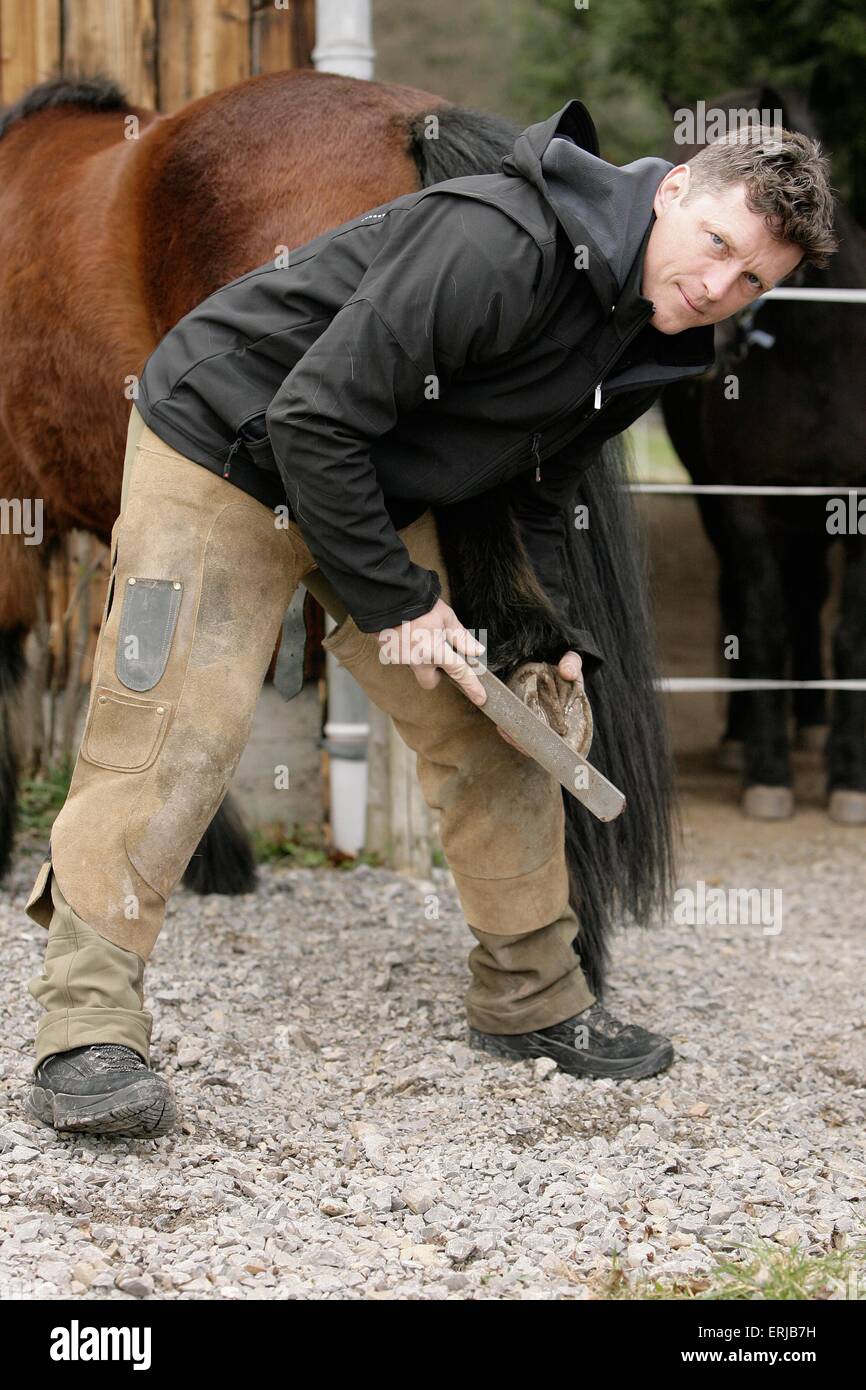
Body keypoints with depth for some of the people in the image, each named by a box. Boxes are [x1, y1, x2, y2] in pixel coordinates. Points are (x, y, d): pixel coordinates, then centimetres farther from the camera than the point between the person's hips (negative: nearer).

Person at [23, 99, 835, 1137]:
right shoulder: (497, 244, -33)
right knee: (178, 724, -17)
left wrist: (552, 631, -3)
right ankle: (86, 1029, -13)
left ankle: (530, 998, 20)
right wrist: (398, 601, -23)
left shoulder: (653, 339, -5)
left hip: (384, 493, 9)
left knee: (494, 720, 7)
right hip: (222, 445, -8)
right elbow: (316, 419, -31)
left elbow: (544, 480, 11)